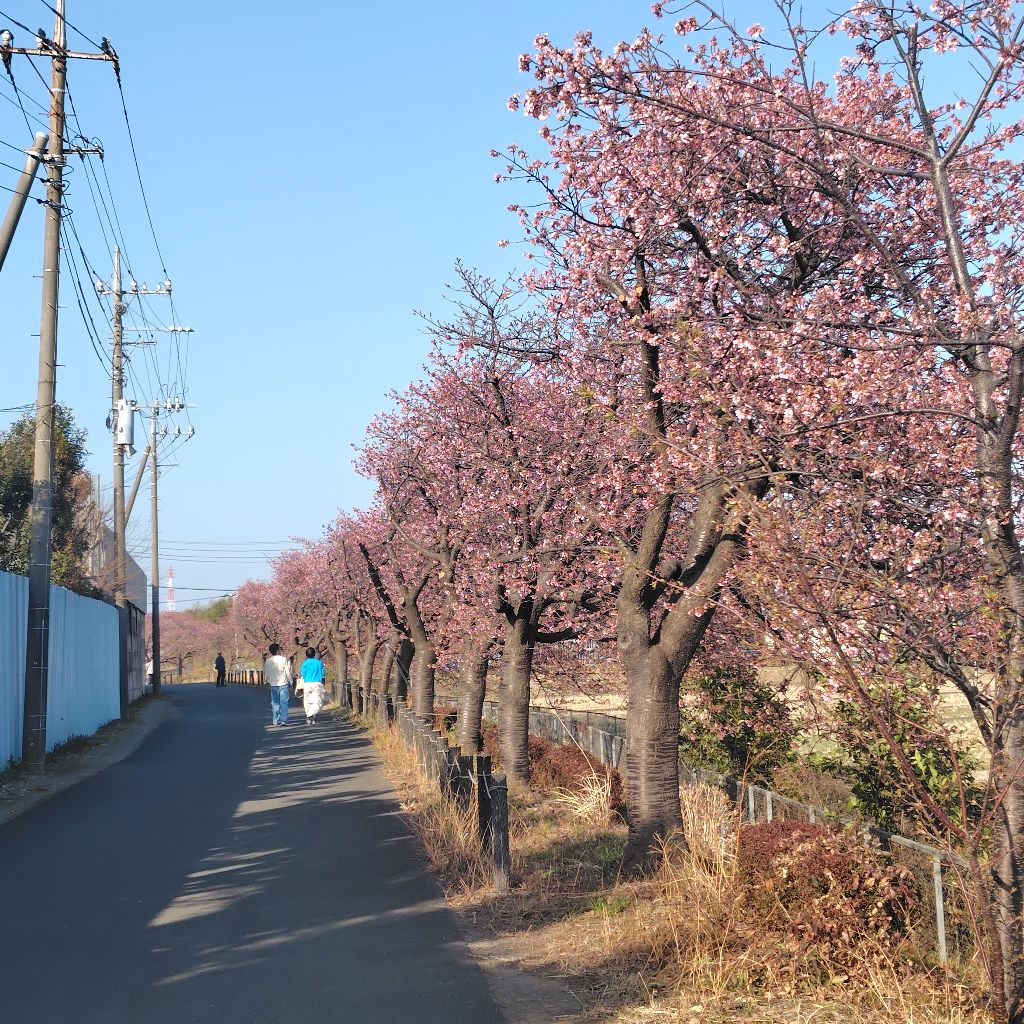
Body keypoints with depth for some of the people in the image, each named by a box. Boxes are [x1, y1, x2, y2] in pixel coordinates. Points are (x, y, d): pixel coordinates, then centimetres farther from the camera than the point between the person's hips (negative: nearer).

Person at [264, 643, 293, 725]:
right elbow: (288, 672, -7)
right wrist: (290, 682, 4)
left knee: (275, 703, 10)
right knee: (284, 702, 0)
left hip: (273, 684, 3)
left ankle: (276, 721, 11)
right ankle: (283, 720, -8)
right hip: (283, 683, -3)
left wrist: (268, 682, 24)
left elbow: (266, 673, 9)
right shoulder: (283, 659, -10)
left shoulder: (267, 661, 1)